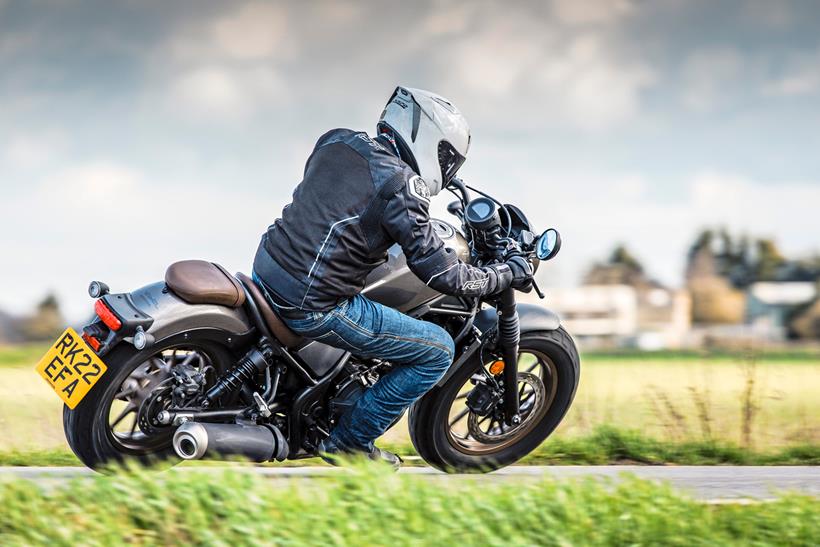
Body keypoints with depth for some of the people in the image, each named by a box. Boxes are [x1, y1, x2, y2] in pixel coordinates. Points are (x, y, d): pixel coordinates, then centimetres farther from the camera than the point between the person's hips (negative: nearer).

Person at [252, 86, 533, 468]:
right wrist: (506, 275, 3)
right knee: (438, 351, 3)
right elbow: (442, 275, -13)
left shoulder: (337, 141, 6)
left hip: (266, 267, 8)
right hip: (313, 307, -8)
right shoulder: (400, 190, -16)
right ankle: (349, 441, 11)